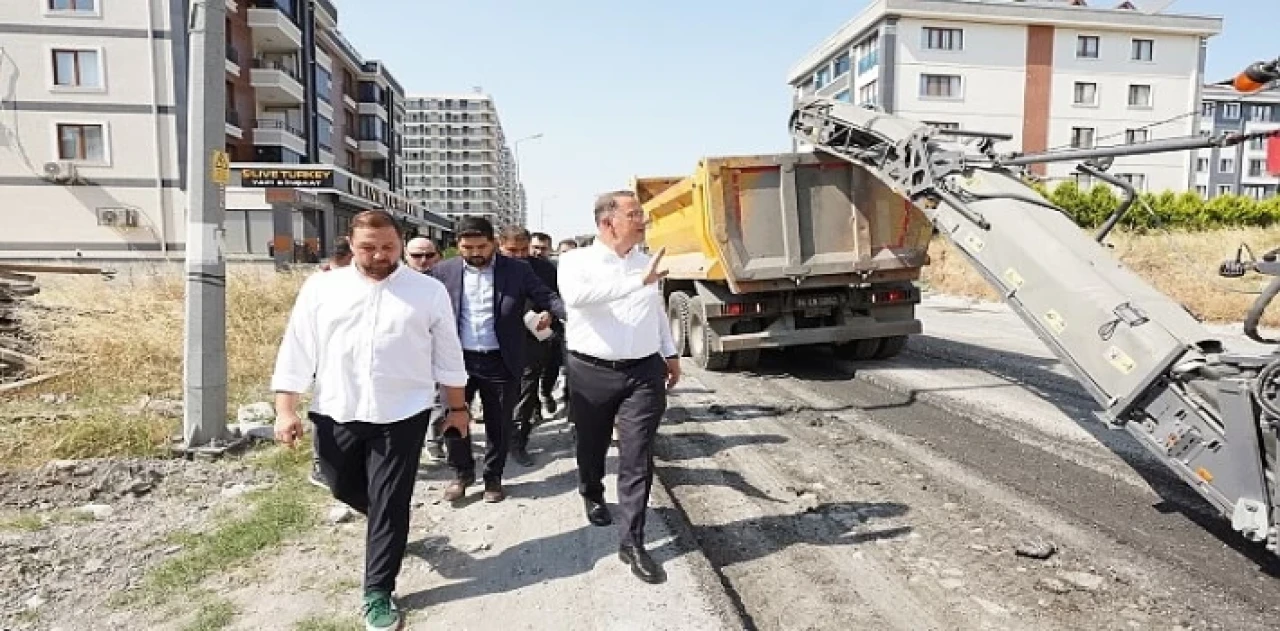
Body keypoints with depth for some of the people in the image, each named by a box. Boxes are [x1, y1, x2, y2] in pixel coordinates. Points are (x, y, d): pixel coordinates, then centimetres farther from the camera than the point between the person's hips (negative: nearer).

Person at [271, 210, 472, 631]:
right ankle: (386, 522, 51)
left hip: (402, 413, -2)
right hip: (337, 413, 3)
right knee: (343, 487, 20)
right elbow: (296, 350, 3)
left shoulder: (429, 291, -2)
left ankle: (378, 593, 17)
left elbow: (448, 354, 3)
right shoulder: (321, 288, 1)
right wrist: (286, 410, -1)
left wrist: (457, 407, 6)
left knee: (389, 502, 2)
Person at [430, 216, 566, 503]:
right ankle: (462, 472, 31)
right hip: (457, 359, 1)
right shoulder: (443, 271, 1)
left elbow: (547, 297, -8)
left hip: (500, 362, -1)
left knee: (499, 424, 11)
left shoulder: (518, 270, -4)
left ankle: (493, 477, 32)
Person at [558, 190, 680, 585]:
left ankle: (631, 542, 8)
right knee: (592, 446, 17)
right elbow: (576, 294, -31)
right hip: (592, 373, -2)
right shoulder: (576, 261, -8)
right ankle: (592, 496, 48)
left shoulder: (646, 262, 8)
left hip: (644, 373, 3)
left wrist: (670, 353, 22)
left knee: (638, 459, -1)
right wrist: (638, 281, -35)